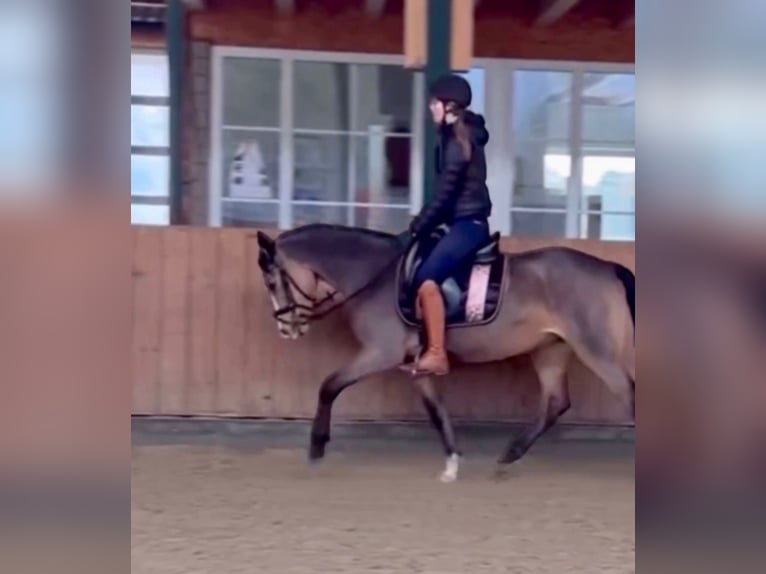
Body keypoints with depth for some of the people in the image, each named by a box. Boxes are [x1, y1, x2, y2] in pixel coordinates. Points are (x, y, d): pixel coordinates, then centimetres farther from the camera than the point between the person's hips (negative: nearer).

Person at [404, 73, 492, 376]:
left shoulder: (456, 139, -14)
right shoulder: (461, 135, 15)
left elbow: (444, 193, -16)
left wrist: (417, 227, -8)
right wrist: (423, 225, 16)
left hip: (468, 222, -11)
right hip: (465, 221, 11)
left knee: (427, 277, -24)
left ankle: (437, 354, -28)